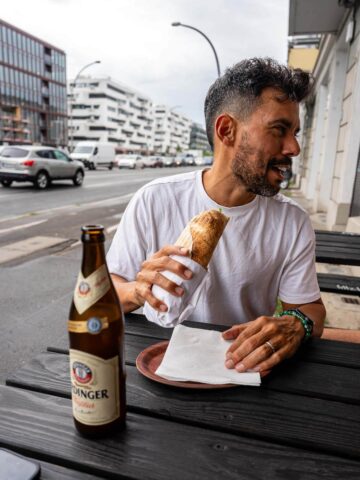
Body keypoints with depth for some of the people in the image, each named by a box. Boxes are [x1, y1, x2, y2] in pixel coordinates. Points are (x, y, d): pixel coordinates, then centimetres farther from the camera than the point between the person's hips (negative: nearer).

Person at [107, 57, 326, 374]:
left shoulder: (294, 223, -5)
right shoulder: (153, 202, -11)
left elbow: (309, 306, 2)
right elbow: (106, 290, -6)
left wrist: (296, 325, -21)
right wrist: (136, 291, -28)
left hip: (244, 370, 2)